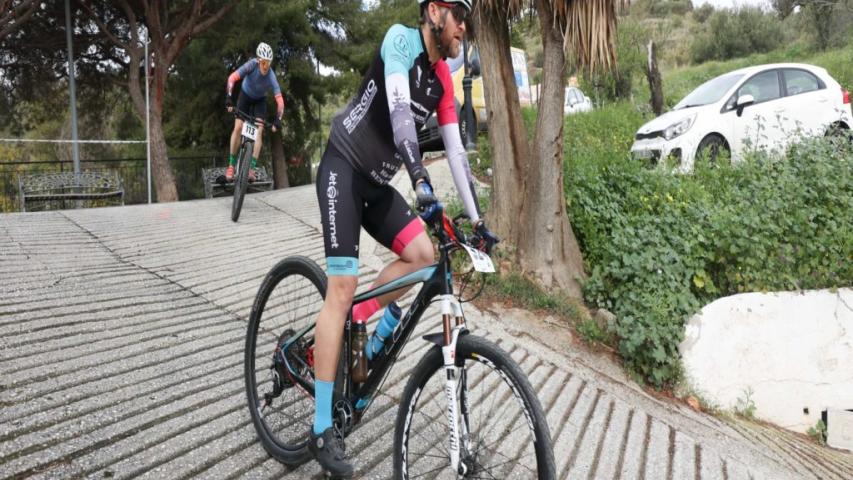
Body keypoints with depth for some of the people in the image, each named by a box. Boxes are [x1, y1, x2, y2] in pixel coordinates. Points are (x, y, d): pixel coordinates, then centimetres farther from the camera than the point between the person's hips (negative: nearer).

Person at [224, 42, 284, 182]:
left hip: (260, 100, 0)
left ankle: (252, 168, -13)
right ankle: (231, 165, -1)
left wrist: (277, 120, -43)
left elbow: (280, 101, -34)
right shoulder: (252, 65, -32)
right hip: (245, 96, 0)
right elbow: (232, 77, -36)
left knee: (259, 131, -14)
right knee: (238, 127, -11)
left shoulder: (271, 77, -32)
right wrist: (229, 98, -44)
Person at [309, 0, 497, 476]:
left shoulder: (444, 81, 8)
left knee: (424, 255, -8)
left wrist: (478, 219, 3)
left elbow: (456, 151, 7)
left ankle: (349, 324, 11)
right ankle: (322, 429, -9)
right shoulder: (402, 39, -12)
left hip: (378, 183, 8)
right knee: (343, 286, -15)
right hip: (343, 169, -8)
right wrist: (421, 180, -40)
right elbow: (399, 108, -29)